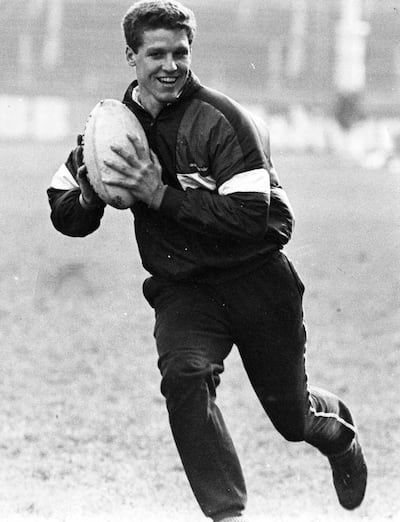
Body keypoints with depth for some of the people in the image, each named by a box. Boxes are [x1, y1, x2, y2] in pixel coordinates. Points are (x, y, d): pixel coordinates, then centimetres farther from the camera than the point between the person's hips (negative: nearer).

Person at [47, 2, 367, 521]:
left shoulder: (223, 120, -19)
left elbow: (250, 217, -27)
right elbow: (64, 215, 7)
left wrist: (161, 196, -30)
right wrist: (93, 193, -16)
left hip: (254, 279, -3)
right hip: (181, 288, 3)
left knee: (292, 416, 8)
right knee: (184, 373, -28)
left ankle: (340, 431, 47)